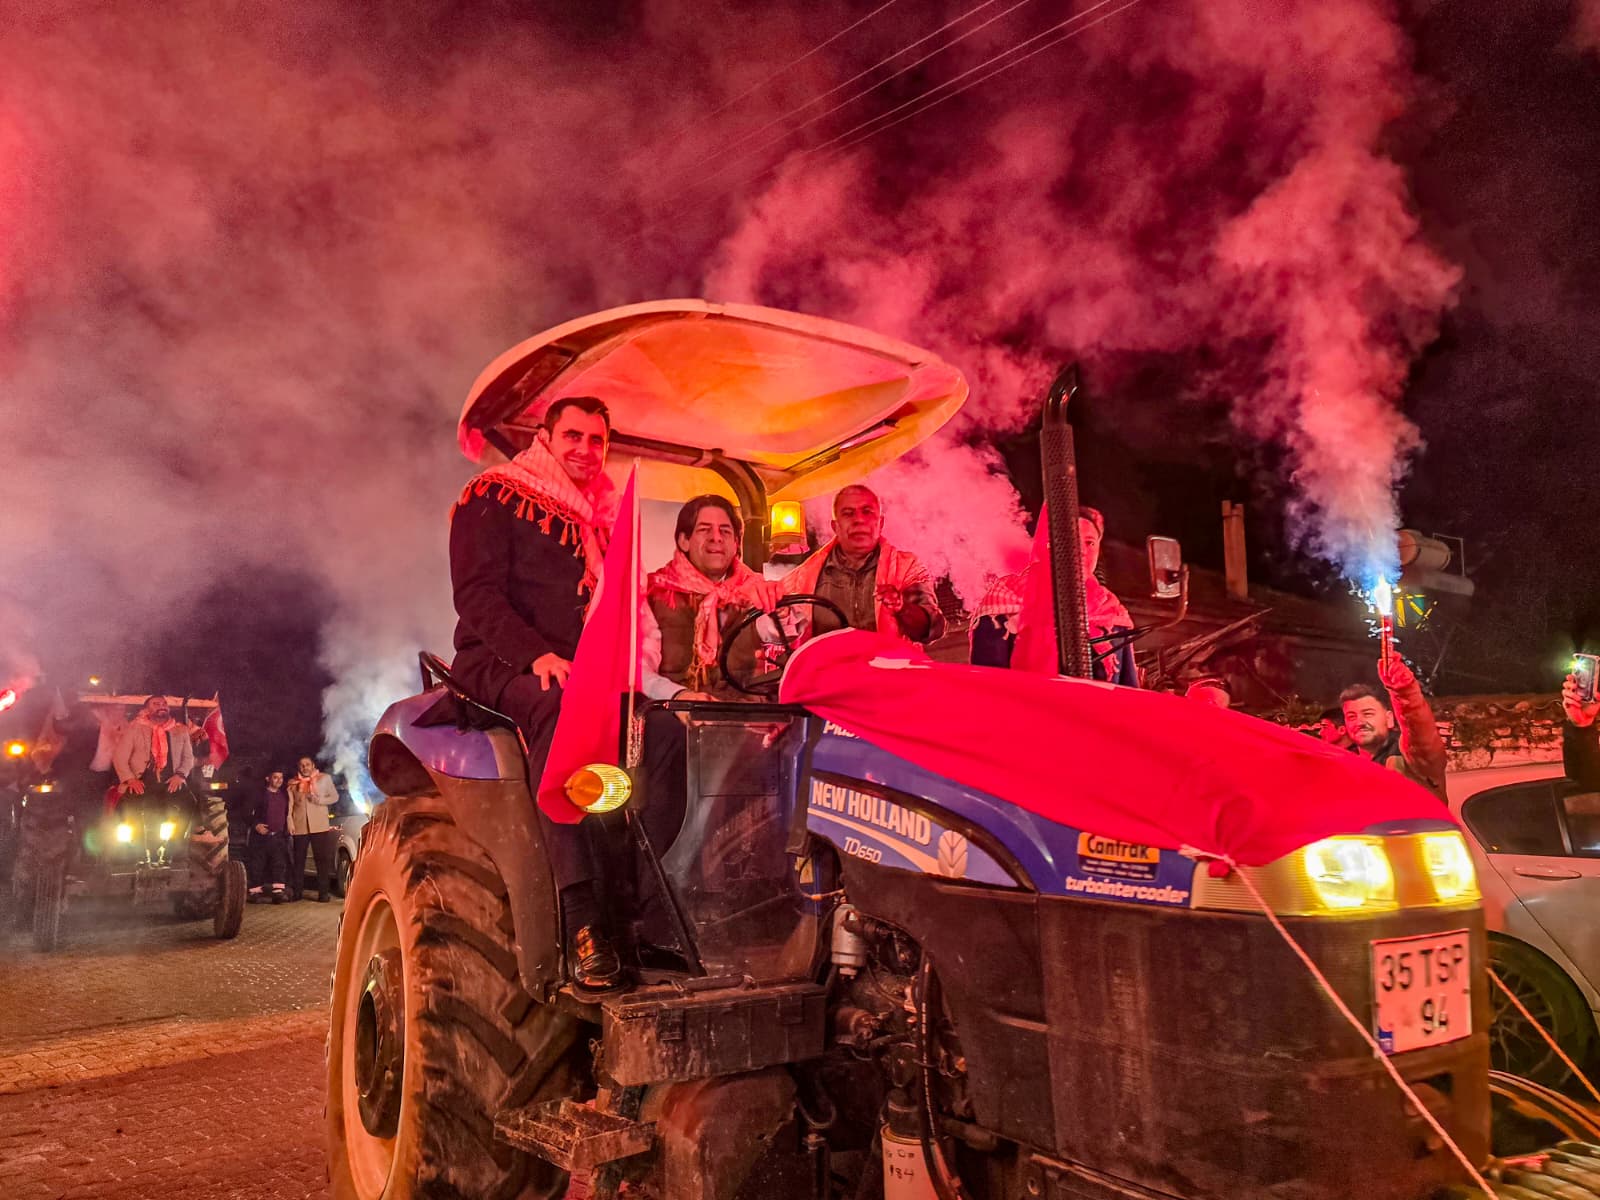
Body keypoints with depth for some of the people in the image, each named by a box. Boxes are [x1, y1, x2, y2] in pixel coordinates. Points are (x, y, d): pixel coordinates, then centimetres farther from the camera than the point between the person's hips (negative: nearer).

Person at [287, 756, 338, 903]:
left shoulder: (324, 779, 7)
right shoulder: (293, 783, 11)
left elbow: (334, 797, 7)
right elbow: (289, 805, 7)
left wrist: (319, 800, -10)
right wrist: (290, 823, -5)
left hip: (319, 826, -2)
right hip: (299, 827, 2)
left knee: (322, 859, -4)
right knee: (298, 860, 5)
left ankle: (323, 892, -3)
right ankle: (297, 891, 13)